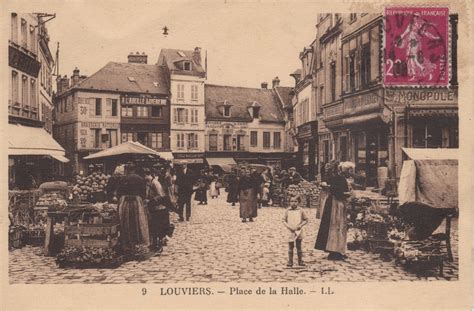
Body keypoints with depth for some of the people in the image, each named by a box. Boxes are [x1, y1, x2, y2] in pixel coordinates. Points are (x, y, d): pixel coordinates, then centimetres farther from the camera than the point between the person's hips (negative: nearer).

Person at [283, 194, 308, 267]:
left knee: (299, 246, 7)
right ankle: (290, 261, 14)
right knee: (290, 246, 6)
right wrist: (289, 226, -12)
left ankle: (300, 261, 17)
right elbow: (284, 221, 3)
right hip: (290, 231, 0)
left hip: (298, 231, 0)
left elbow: (305, 220, 4)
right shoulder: (287, 211, -1)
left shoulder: (300, 210, -2)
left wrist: (300, 225, -10)